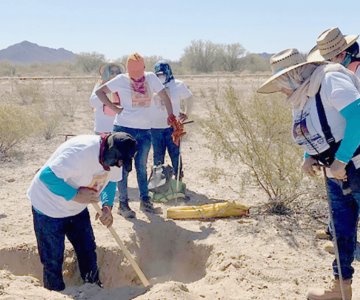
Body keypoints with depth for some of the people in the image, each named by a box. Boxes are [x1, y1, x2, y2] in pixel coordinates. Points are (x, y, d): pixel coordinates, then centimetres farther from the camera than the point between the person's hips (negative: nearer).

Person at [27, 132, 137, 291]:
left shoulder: (114, 156, -11)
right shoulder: (81, 151, -37)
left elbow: (110, 181, 5)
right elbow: (47, 176, -38)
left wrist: (107, 207, -13)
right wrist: (76, 195, -34)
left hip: (77, 208, 7)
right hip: (49, 209, -7)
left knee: (88, 251, 14)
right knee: (53, 261, 0)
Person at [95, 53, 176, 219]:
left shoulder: (151, 78, 2)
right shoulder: (121, 79, -4)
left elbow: (164, 96, 6)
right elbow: (99, 91, 1)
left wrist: (171, 116, -1)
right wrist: (114, 107, -7)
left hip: (144, 130, 3)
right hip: (124, 128, -3)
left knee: (141, 167, 13)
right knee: (123, 167, 2)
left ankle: (145, 200, 24)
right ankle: (123, 203, 9)